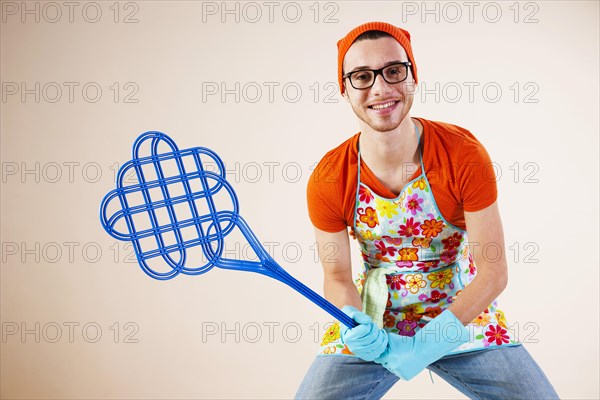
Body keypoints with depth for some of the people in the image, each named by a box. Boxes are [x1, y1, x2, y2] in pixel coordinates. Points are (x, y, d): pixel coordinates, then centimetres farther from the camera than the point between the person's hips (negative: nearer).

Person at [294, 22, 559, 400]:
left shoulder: (464, 153, -19)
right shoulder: (327, 182, -15)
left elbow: (494, 271, -16)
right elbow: (337, 275, -3)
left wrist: (432, 340, -25)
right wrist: (355, 325, -24)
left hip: (463, 311, 0)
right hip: (372, 317, 1)